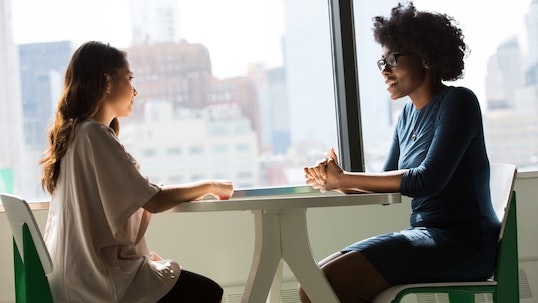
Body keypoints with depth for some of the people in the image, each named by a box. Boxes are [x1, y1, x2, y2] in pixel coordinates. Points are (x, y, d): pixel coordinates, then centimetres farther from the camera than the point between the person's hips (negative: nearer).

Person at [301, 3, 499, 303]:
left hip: (463, 243, -8)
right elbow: (387, 183, 13)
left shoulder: (458, 102, -9)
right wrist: (338, 180, -8)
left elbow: (428, 180, -20)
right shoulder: (410, 112, 15)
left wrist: (343, 179, -16)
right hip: (426, 236, 8)